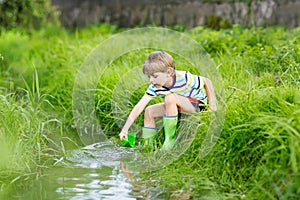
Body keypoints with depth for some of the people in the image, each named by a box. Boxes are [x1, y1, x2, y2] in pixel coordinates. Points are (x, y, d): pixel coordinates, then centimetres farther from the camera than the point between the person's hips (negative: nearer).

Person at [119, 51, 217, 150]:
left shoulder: (184, 78, -30)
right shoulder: (155, 87, -16)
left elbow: (207, 81, -15)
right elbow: (139, 106, -20)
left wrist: (212, 104, -14)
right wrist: (125, 129, -26)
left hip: (199, 104, -7)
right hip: (180, 106, 7)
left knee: (170, 98, -33)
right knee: (149, 111, -6)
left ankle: (170, 140, -25)